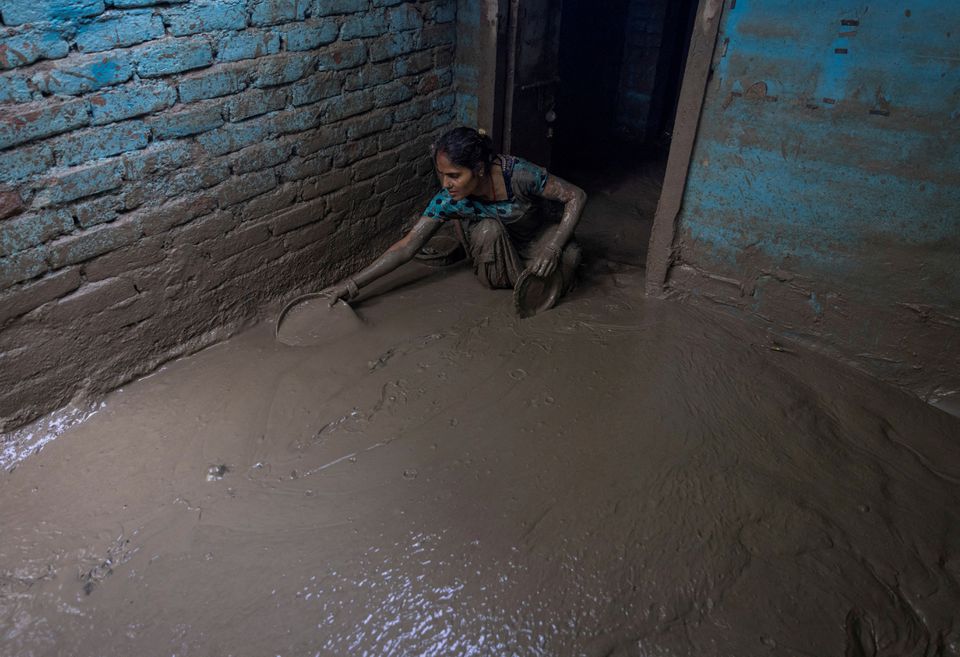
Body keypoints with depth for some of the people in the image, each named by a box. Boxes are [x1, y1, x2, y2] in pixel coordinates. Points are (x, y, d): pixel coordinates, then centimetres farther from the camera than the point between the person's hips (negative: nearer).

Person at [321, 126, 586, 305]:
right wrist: (354, 283, -33)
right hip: (494, 242, 1)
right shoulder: (447, 201, -28)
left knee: (569, 254, -31)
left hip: (534, 234, 0)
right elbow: (407, 247, -26)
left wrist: (553, 247, -36)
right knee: (488, 228, -34)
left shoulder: (518, 173, -35)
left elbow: (577, 197, -26)